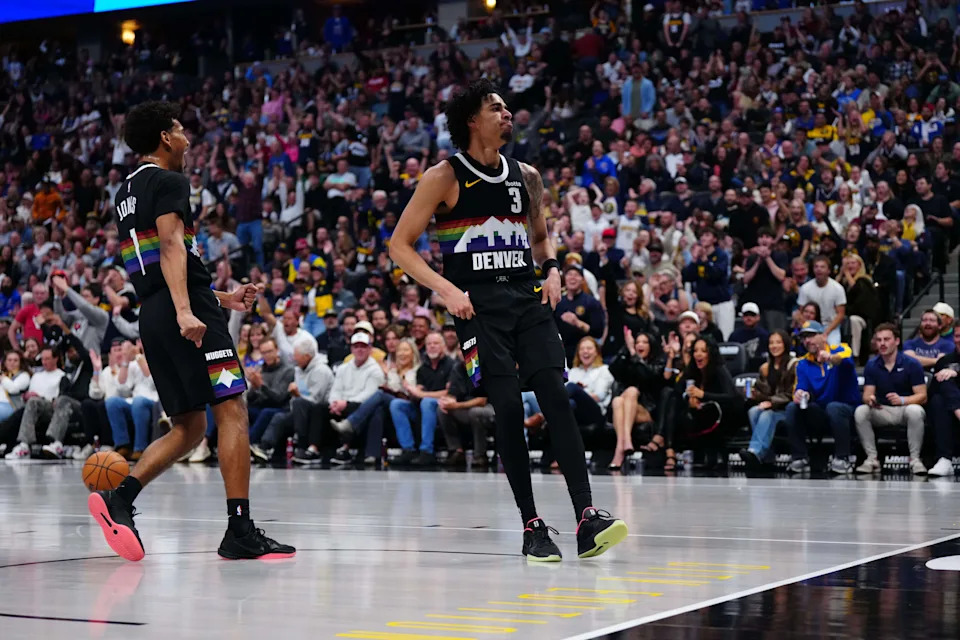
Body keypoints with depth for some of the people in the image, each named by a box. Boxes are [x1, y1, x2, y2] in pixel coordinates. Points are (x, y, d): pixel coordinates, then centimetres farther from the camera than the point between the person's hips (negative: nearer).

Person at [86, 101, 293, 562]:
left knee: (189, 427, 12)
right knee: (232, 412, -7)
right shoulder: (169, 182, -3)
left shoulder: (127, 192, 24)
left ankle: (119, 498, -6)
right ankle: (240, 532, -11)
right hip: (186, 310, -9)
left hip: (152, 316, 9)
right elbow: (171, 246, -19)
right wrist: (186, 311, -30)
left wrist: (223, 298, 31)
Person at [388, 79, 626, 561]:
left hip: (526, 298, 4)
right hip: (477, 303, -4)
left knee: (555, 395, -11)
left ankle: (587, 520, -17)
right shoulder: (445, 177, -1)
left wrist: (552, 269, 8)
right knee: (508, 407, -11)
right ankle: (531, 527, -1)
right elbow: (400, 245, -1)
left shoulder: (526, 177, 13)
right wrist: (447, 290, -12)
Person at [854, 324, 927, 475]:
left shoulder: (911, 364, -7)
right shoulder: (871, 365, 3)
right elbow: (867, 394, -1)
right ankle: (872, 459, -18)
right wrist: (870, 399, -27)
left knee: (915, 411, -37)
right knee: (860, 411, -26)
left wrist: (902, 400, -31)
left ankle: (915, 459, -23)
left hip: (905, 408, -3)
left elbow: (922, 396, -11)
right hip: (881, 411, 3)